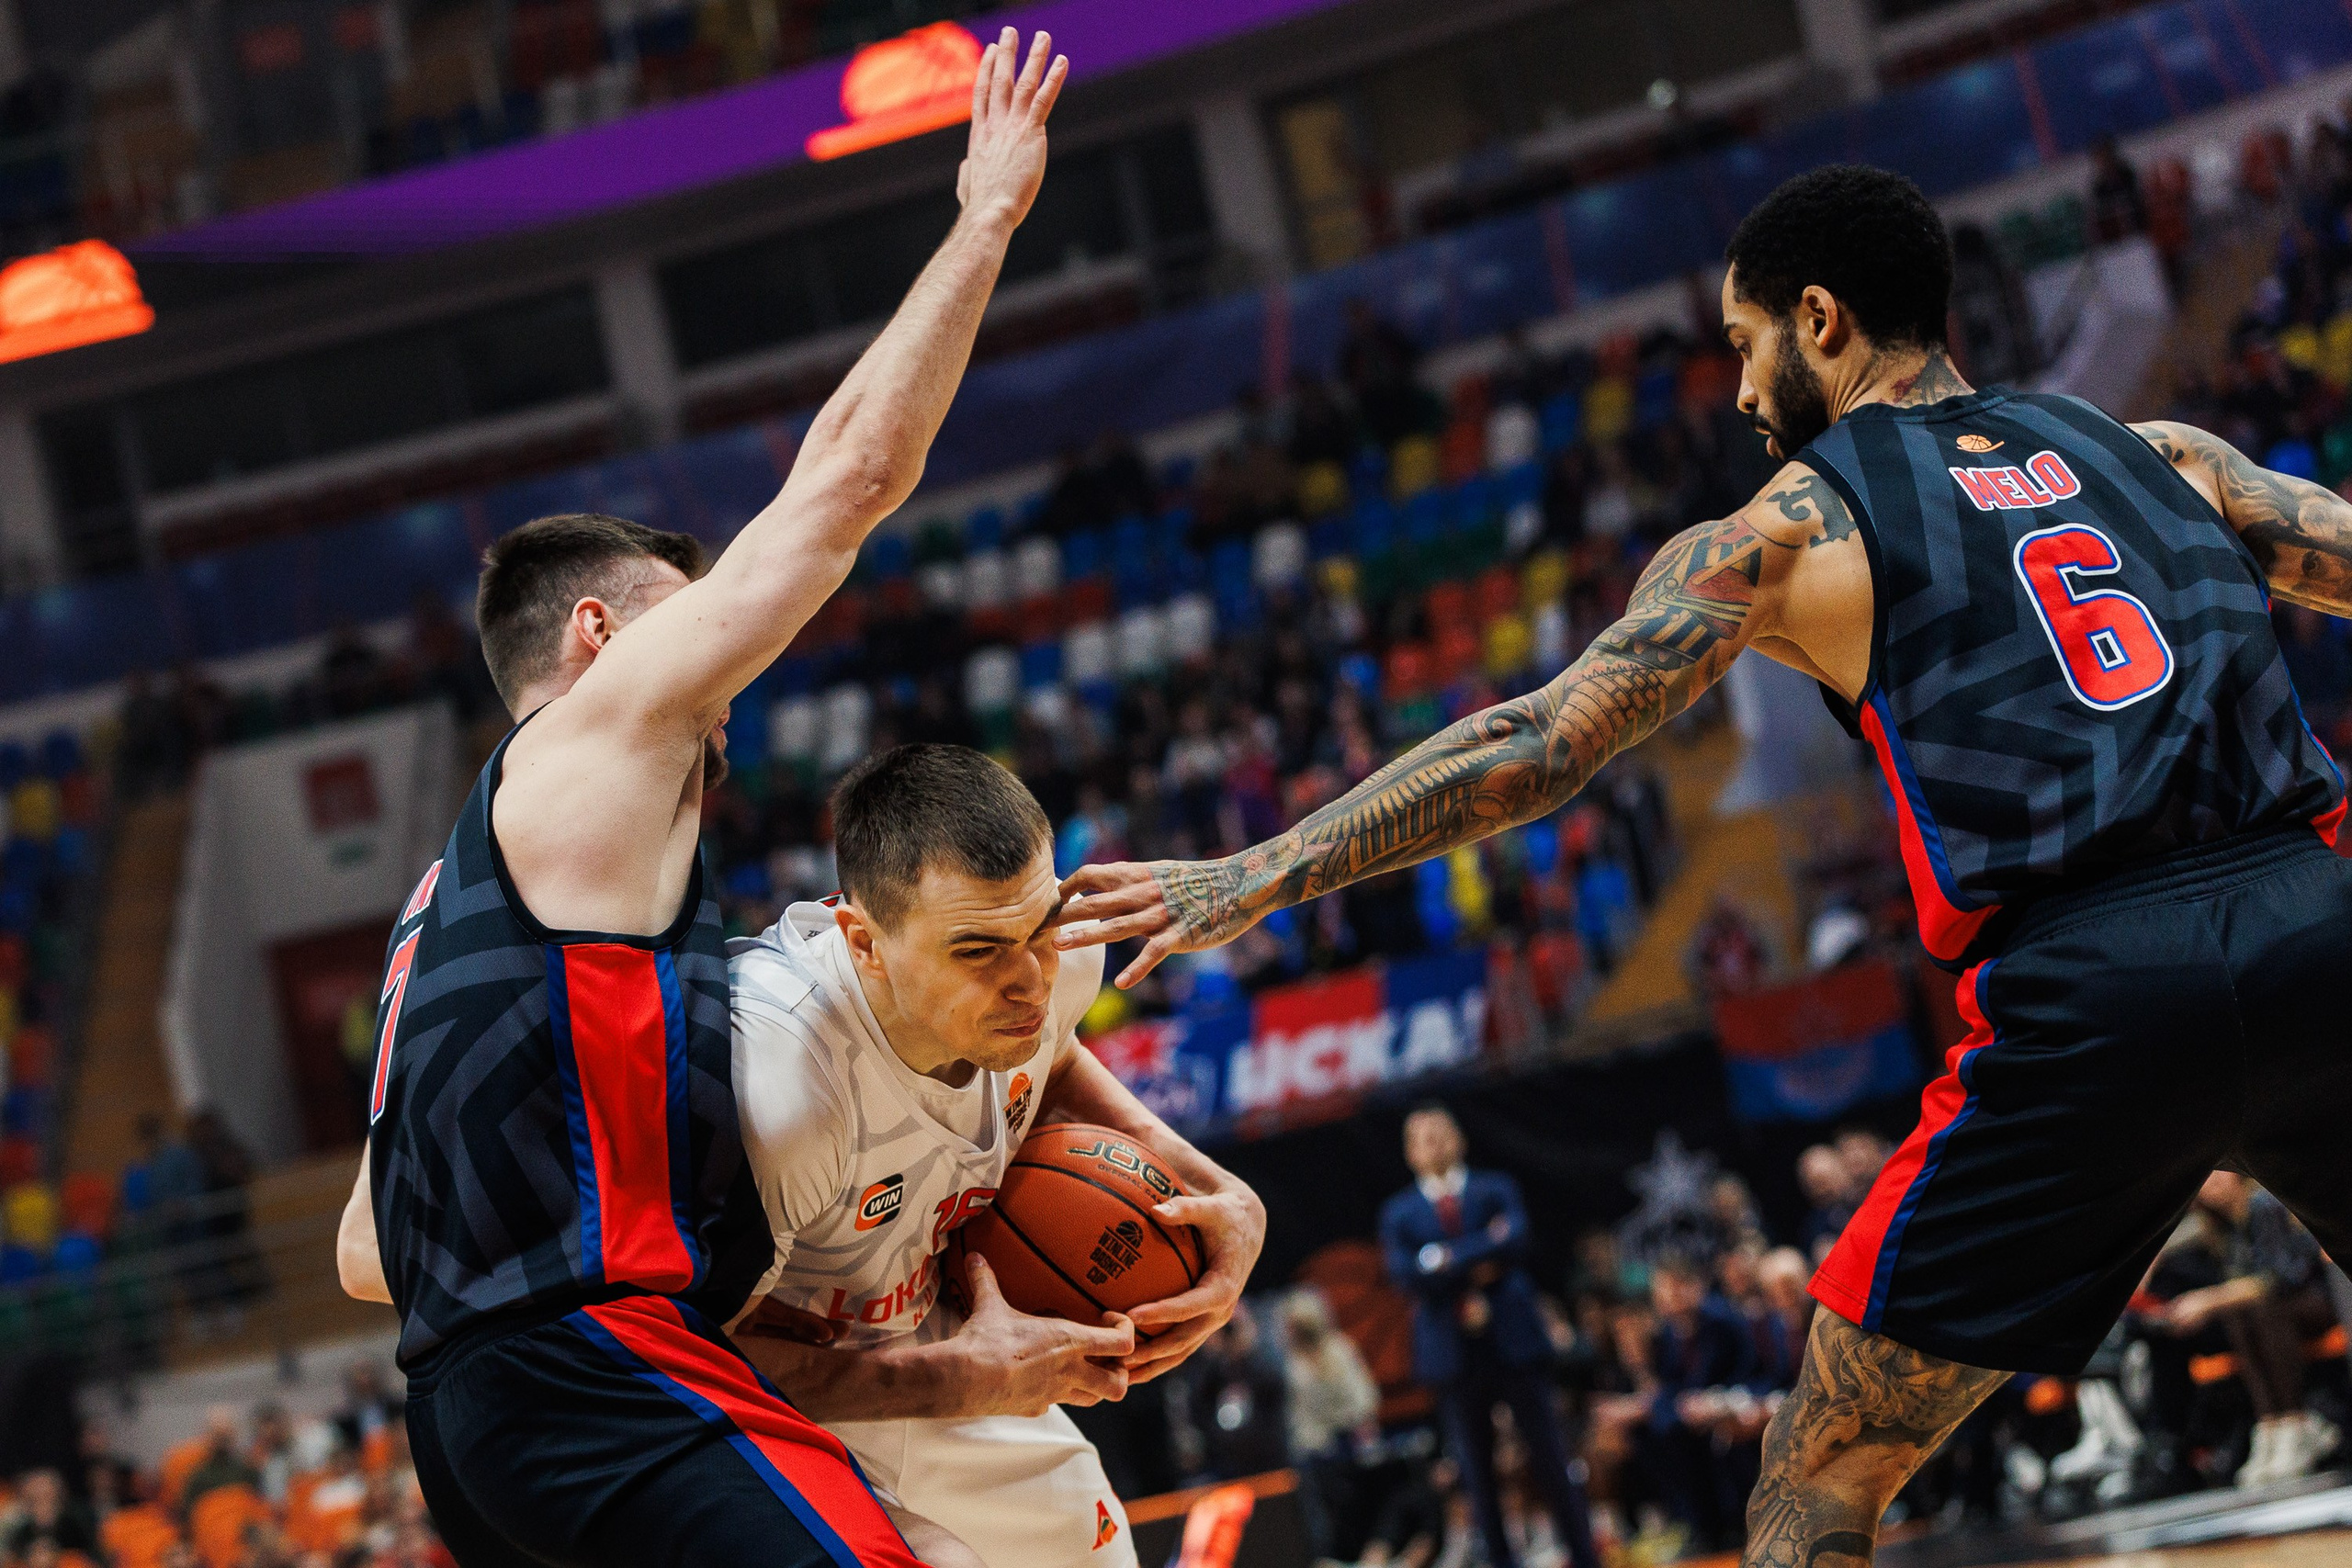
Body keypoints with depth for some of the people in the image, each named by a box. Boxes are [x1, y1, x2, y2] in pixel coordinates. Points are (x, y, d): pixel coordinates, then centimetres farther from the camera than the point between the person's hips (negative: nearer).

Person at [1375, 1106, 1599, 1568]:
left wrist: (1449, 1259, -11)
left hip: (1513, 1341, -1)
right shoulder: (1398, 1213, 9)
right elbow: (1405, 1275, -7)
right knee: (1477, 1473, 3)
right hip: (1453, 1352, 1)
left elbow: (1514, 1240, -10)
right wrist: (1475, 1269, -11)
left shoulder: (1495, 1189, 9)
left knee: (1549, 1460, 1)